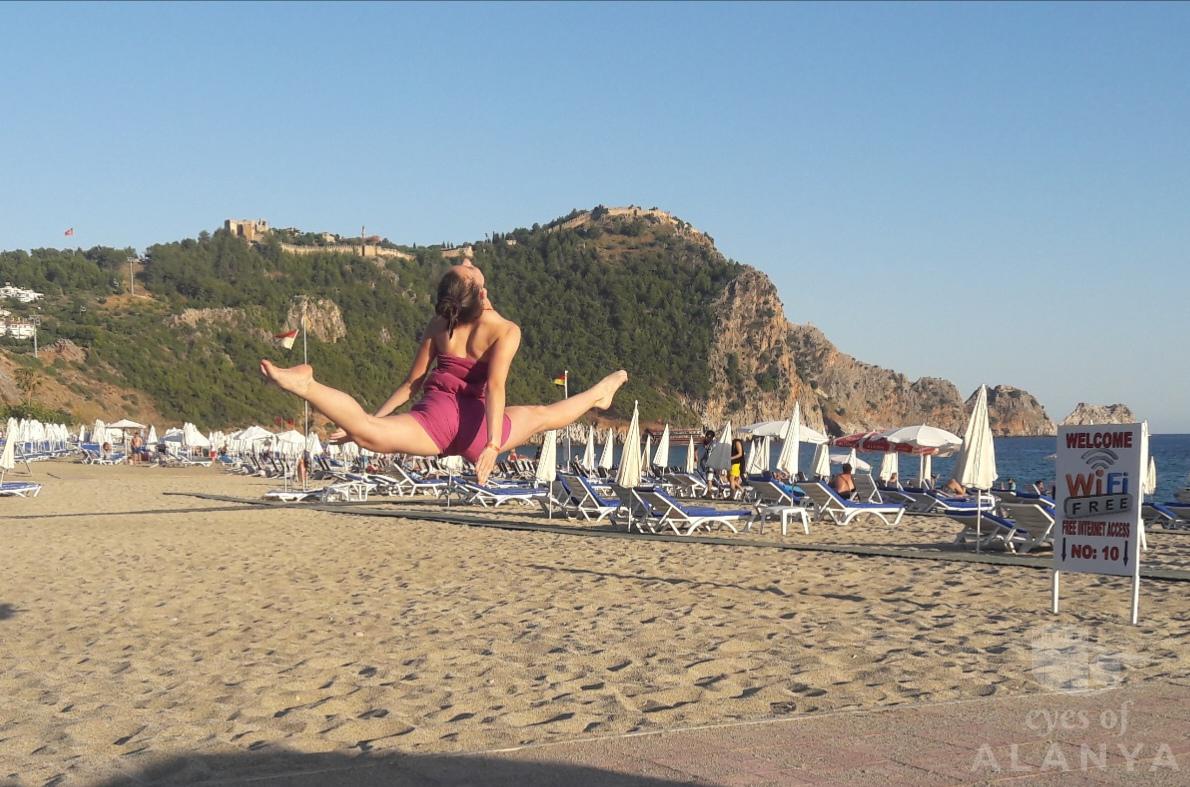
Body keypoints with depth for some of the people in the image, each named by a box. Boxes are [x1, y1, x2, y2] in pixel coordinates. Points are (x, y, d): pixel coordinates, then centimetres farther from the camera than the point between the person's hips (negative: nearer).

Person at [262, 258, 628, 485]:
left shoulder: (438, 326, 7)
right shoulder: (506, 331, -2)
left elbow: (413, 382, 7)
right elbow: (495, 386, -14)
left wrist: (377, 415, 15)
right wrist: (494, 443, -20)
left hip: (437, 415, 1)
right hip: (474, 423, 0)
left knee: (369, 432, -25)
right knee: (541, 415, 27)